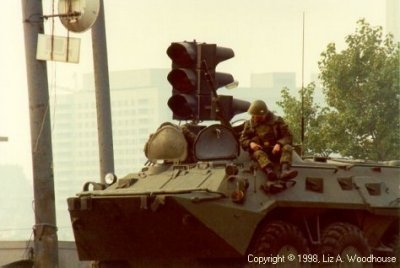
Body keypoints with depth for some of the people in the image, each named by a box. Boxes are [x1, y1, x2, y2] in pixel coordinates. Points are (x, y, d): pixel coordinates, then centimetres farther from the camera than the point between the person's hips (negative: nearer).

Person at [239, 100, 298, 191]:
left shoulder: (277, 121, 4)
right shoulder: (249, 124, 11)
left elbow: (288, 136, 0)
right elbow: (242, 139, 10)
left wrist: (279, 144, -21)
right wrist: (250, 143, -14)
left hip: (275, 150, 0)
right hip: (260, 149, 0)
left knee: (287, 147, -29)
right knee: (258, 153, -35)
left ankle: (285, 170, -56)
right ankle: (270, 173, -65)